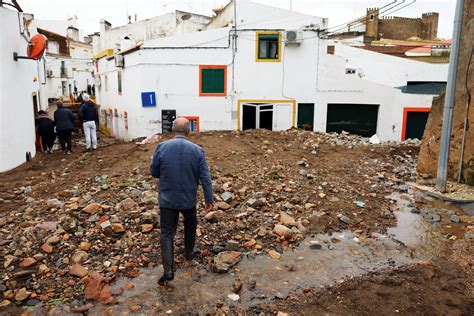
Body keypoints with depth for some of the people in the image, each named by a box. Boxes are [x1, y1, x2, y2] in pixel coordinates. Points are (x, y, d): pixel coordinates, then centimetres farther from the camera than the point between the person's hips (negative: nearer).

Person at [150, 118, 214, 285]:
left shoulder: (162, 147, -10)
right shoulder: (197, 150, -8)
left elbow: (154, 172, 0)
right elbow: (205, 178, -7)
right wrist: (209, 199, 1)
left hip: (167, 199, -1)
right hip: (188, 199, 1)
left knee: (167, 234, 5)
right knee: (190, 225, 28)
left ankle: (168, 271, -1)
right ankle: (189, 252, 43)